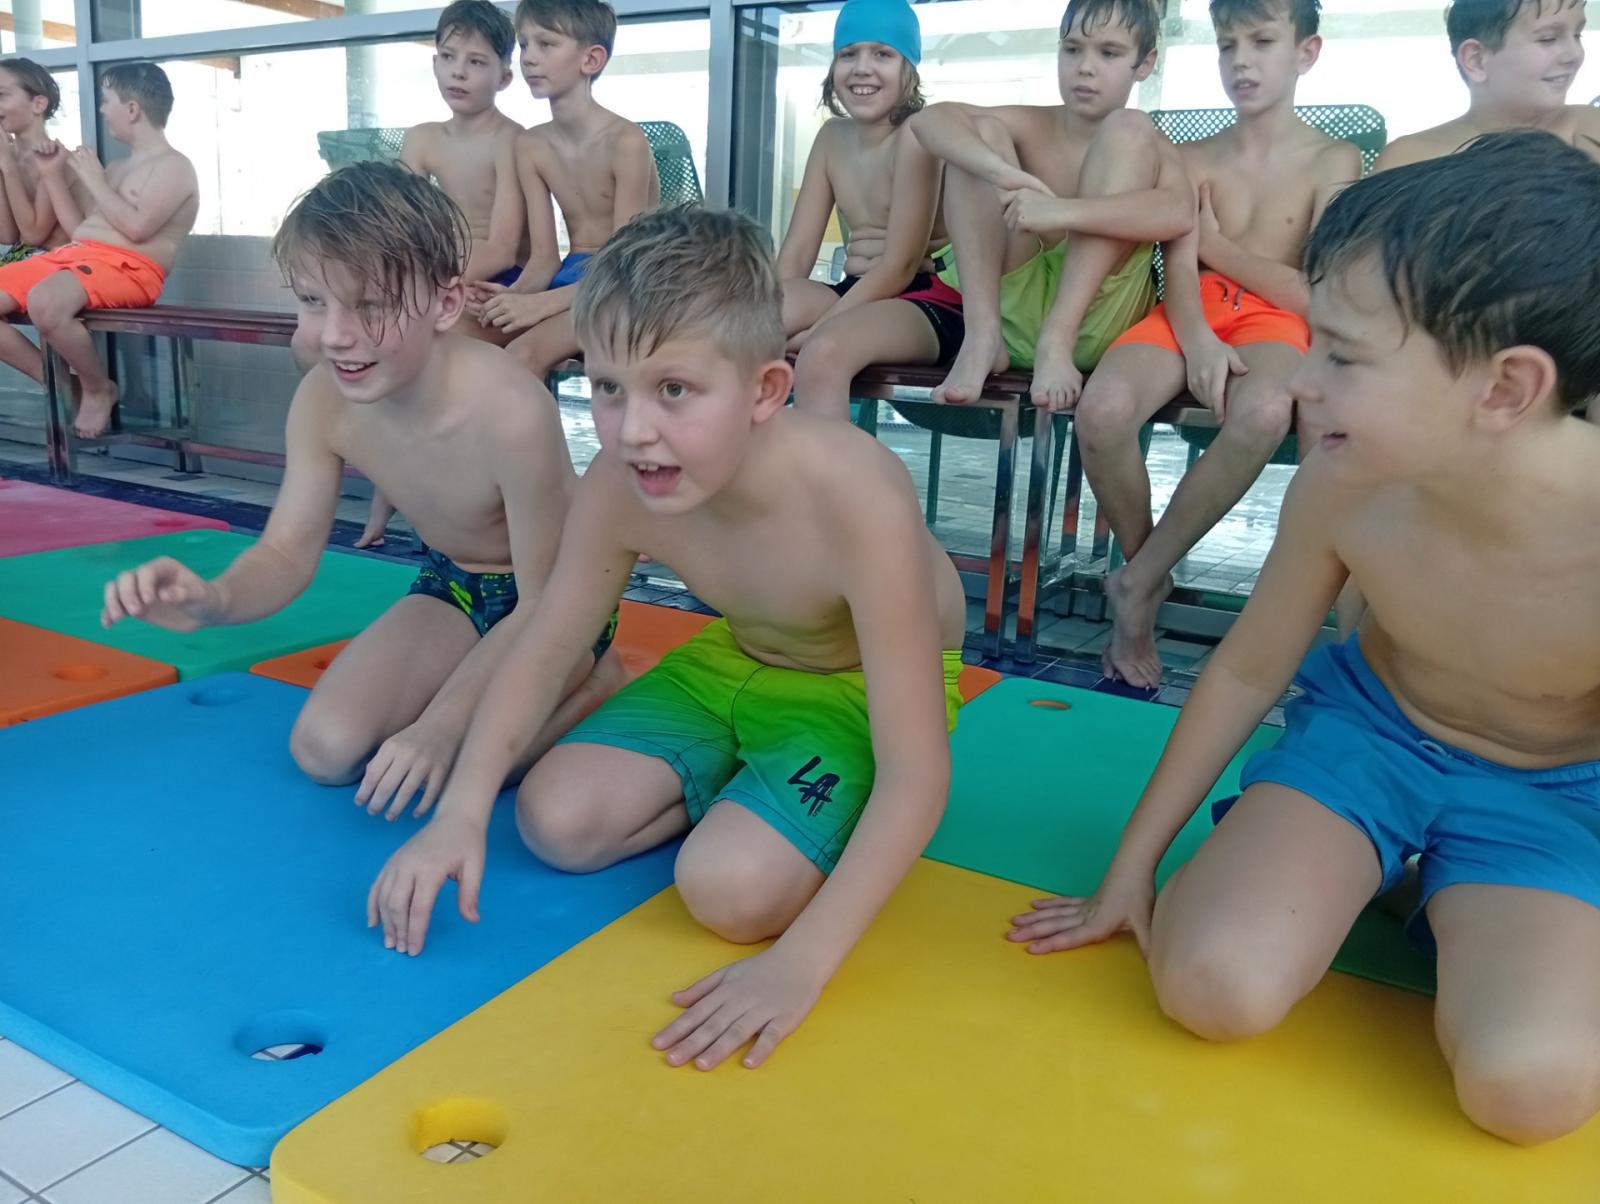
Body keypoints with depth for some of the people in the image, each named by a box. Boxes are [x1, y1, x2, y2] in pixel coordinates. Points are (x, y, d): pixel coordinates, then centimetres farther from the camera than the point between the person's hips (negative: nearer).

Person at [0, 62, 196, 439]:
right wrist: (54, 175, 18)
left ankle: (98, 387, -12)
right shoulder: (116, 168, 24)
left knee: (45, 303, -37)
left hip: (126, 267, -9)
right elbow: (80, 228, 25)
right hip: (73, 253, 9)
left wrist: (93, 179, -5)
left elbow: (137, 227, -16)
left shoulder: (174, 166, -1)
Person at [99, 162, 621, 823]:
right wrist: (214, 599, -31)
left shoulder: (511, 412, -37)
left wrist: (442, 725, -31)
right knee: (323, 749, -6)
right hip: (451, 585, 6)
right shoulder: (322, 402, -17)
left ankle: (596, 679, 2)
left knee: (451, 768, -22)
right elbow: (287, 552, -7)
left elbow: (545, 603, -27)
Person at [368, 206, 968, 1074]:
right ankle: (738, 785, 10)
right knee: (557, 820, -10)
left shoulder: (859, 503, -38)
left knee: (730, 889, -27)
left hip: (862, 691, -5)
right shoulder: (618, 487, -23)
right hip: (732, 661, 5)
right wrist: (460, 814, -21)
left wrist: (802, 961, -42)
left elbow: (917, 776, -35)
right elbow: (542, 649, -8)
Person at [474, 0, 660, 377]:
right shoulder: (530, 146, 5)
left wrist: (541, 304, -28)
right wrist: (515, 294, -21)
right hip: (572, 277, 6)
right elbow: (544, 258, 2)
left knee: (526, 352, -30)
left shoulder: (625, 141, -14)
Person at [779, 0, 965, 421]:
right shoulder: (833, 137, 11)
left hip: (929, 306, -7)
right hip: (857, 296, 7)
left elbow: (900, 266, -16)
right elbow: (795, 255, 5)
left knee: (824, 351, -37)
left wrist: (805, 333, -20)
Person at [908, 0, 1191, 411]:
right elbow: (928, 119, -11)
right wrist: (1004, 173, -30)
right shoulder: (1031, 128, 7)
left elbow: (1179, 213, -22)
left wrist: (1060, 212, -34)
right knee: (984, 132, -7)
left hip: (1096, 320, -2)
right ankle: (981, 334, -20)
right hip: (1015, 310, 2)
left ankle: (1059, 336, -27)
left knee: (1128, 129, -15)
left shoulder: (1151, 148, 3)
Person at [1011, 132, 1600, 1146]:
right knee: (1212, 985, -17)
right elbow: (1248, 670, -6)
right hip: (1365, 721, 2)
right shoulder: (1341, 488, -24)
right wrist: (1133, 867, 0)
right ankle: (1372, 873, 11)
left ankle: (1451, 909, 6)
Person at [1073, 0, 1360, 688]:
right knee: (1102, 409, -32)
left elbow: (1312, 294, 0)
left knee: (1264, 413, -39)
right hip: (1189, 317, 2)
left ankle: (1137, 583, -23)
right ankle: (1145, 572, -8)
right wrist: (1197, 338, -20)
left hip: (1272, 322, -2)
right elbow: (1179, 271, 1)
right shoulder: (1195, 158, 15)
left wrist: (1216, 245, 3)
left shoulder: (1333, 161, 9)